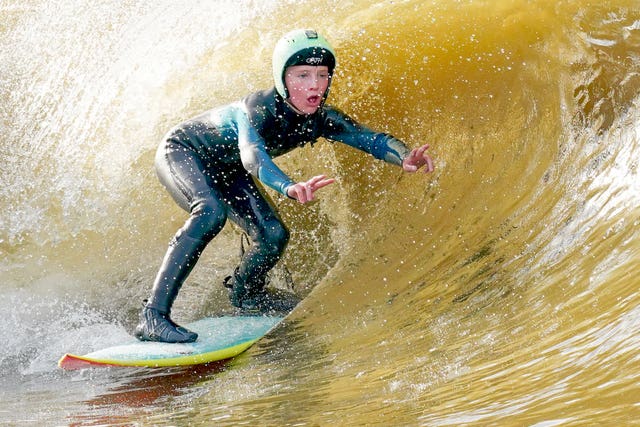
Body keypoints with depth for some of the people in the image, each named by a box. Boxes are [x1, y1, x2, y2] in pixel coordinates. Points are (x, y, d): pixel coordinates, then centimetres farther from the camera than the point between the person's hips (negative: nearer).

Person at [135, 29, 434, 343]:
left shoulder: (320, 119, -20)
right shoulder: (261, 107, -39)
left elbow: (371, 138, -23)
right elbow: (251, 152, -57)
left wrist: (405, 158, -46)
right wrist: (289, 187, -77)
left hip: (225, 171, 7)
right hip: (181, 152, -7)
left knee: (273, 236, -4)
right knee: (212, 213, -35)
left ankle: (243, 294, 31)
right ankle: (153, 315, -36)